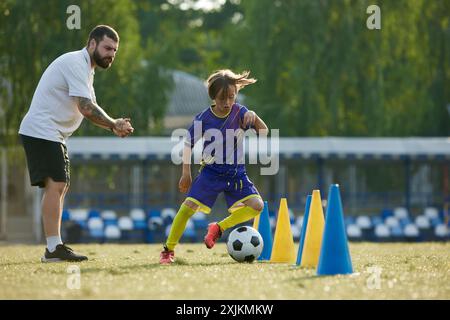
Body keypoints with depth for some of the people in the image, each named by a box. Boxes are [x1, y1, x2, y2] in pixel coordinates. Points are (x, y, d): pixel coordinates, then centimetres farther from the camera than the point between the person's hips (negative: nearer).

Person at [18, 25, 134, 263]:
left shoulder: (84, 67, 18)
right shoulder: (75, 63, -15)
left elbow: (90, 109, 15)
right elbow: (86, 108, -22)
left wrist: (114, 125, -1)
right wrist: (114, 125, -12)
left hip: (53, 135, 11)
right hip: (41, 131, -11)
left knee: (60, 187, 11)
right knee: (55, 185, -17)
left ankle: (54, 247, 12)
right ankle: (54, 249, -21)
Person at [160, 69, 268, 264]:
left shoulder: (239, 113, -5)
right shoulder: (203, 119, -8)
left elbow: (263, 131, -10)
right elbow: (188, 143, 3)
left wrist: (254, 117, -30)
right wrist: (186, 173, -1)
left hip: (235, 172, 2)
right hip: (211, 171, -2)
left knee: (256, 205, -16)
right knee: (189, 206, -17)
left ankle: (218, 228, 3)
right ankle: (168, 249, -2)